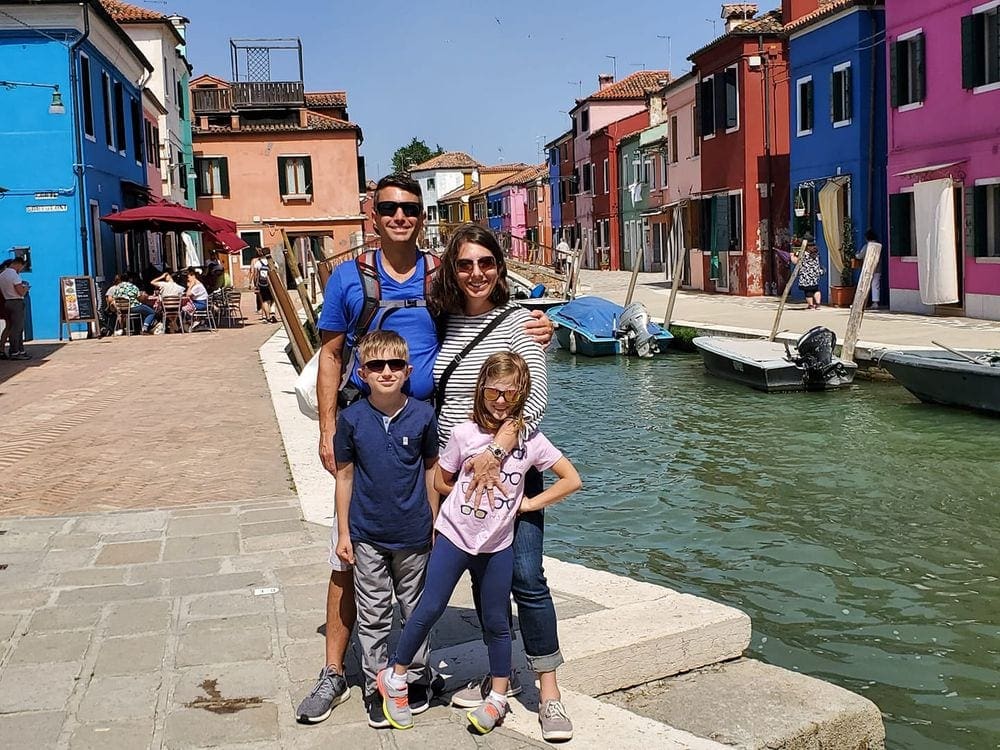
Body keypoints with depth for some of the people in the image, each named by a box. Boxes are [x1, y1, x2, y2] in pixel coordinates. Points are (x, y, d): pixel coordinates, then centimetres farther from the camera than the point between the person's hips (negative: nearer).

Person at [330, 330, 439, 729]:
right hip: (367, 534, 0)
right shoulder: (351, 419, -7)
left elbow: (431, 470, 3)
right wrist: (343, 532, 1)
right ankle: (376, 687, 21)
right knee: (373, 616, 8)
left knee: (416, 609, 14)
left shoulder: (423, 415, -7)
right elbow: (345, 475, 0)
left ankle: (415, 676, 31)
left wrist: (435, 525, 5)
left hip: (414, 533, 0)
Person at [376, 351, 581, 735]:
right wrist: (470, 497, -3)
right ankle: (394, 678, 19)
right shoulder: (464, 433, -7)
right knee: (429, 610, 0)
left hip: (497, 545, 1)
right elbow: (441, 481, 5)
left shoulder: (530, 440, -5)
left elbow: (571, 479, -1)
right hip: (454, 535, -1)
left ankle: (498, 698, 27)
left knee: (496, 622, 11)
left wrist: (530, 503, -5)